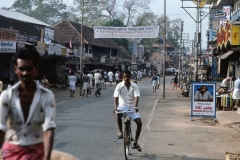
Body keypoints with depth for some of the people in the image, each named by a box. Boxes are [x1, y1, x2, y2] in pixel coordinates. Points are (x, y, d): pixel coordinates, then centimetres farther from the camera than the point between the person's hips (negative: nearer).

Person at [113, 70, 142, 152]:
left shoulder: (134, 86, -9)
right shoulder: (119, 86, -9)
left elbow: (136, 97, -21)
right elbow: (116, 97, -18)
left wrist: (135, 106, -39)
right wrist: (115, 107, -36)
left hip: (132, 107, 1)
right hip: (123, 106, -1)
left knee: (139, 123, -12)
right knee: (118, 113, -36)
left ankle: (135, 142, 5)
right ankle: (120, 132, -17)